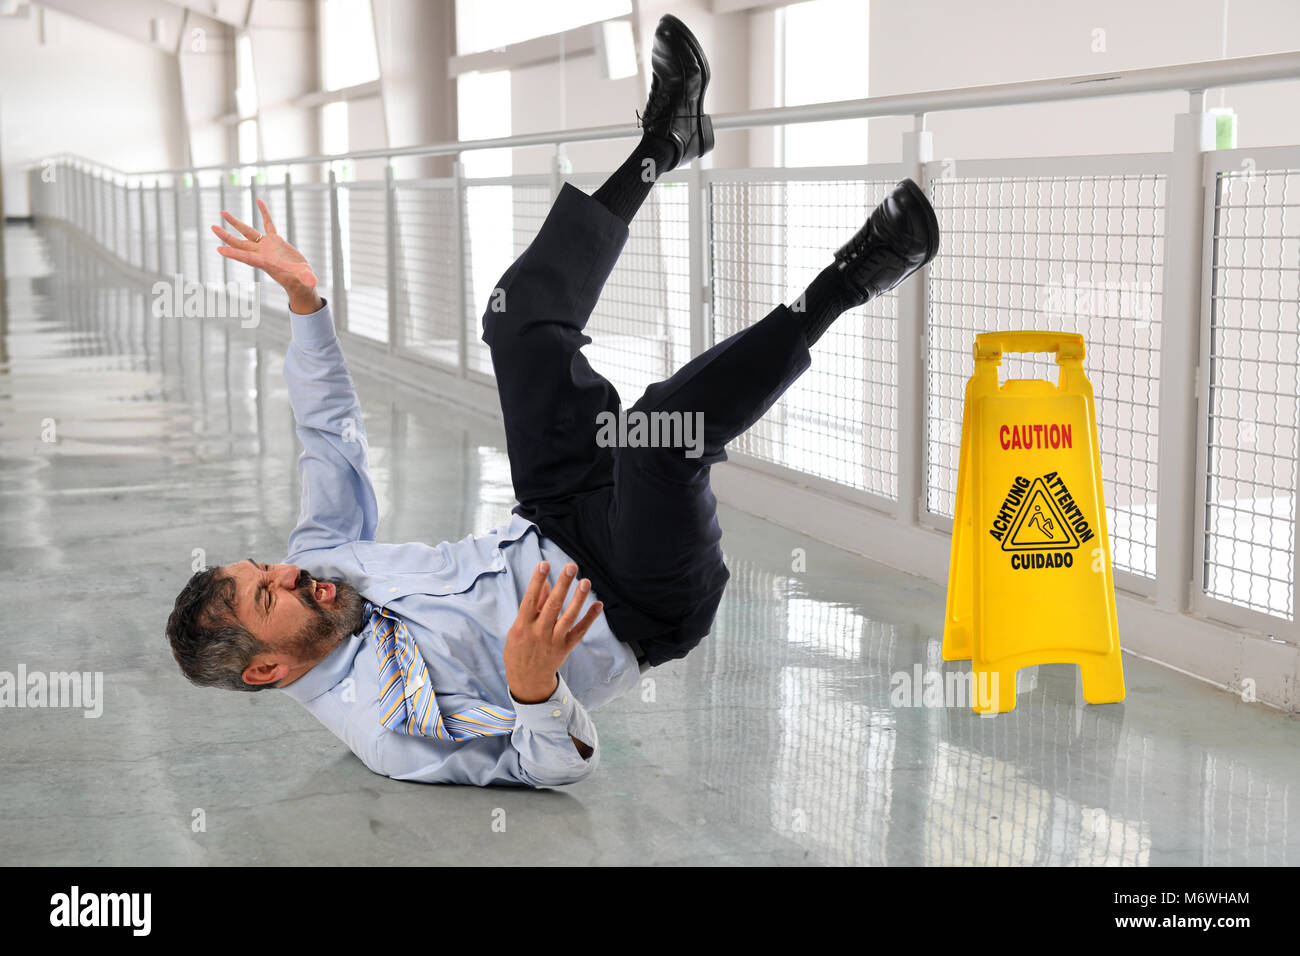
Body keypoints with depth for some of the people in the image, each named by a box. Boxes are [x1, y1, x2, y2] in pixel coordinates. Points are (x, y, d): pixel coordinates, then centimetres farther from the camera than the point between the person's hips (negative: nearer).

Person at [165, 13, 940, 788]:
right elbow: (557, 765, -28)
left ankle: (664, 142, 17)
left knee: (524, 313, 6)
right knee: (664, 426, -39)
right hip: (638, 612, -8)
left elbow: (332, 430, 7)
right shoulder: (381, 727, -28)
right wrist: (531, 686, -51)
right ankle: (847, 281, -19)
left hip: (552, 532, 8)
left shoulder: (319, 561, -5)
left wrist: (303, 296, -3)